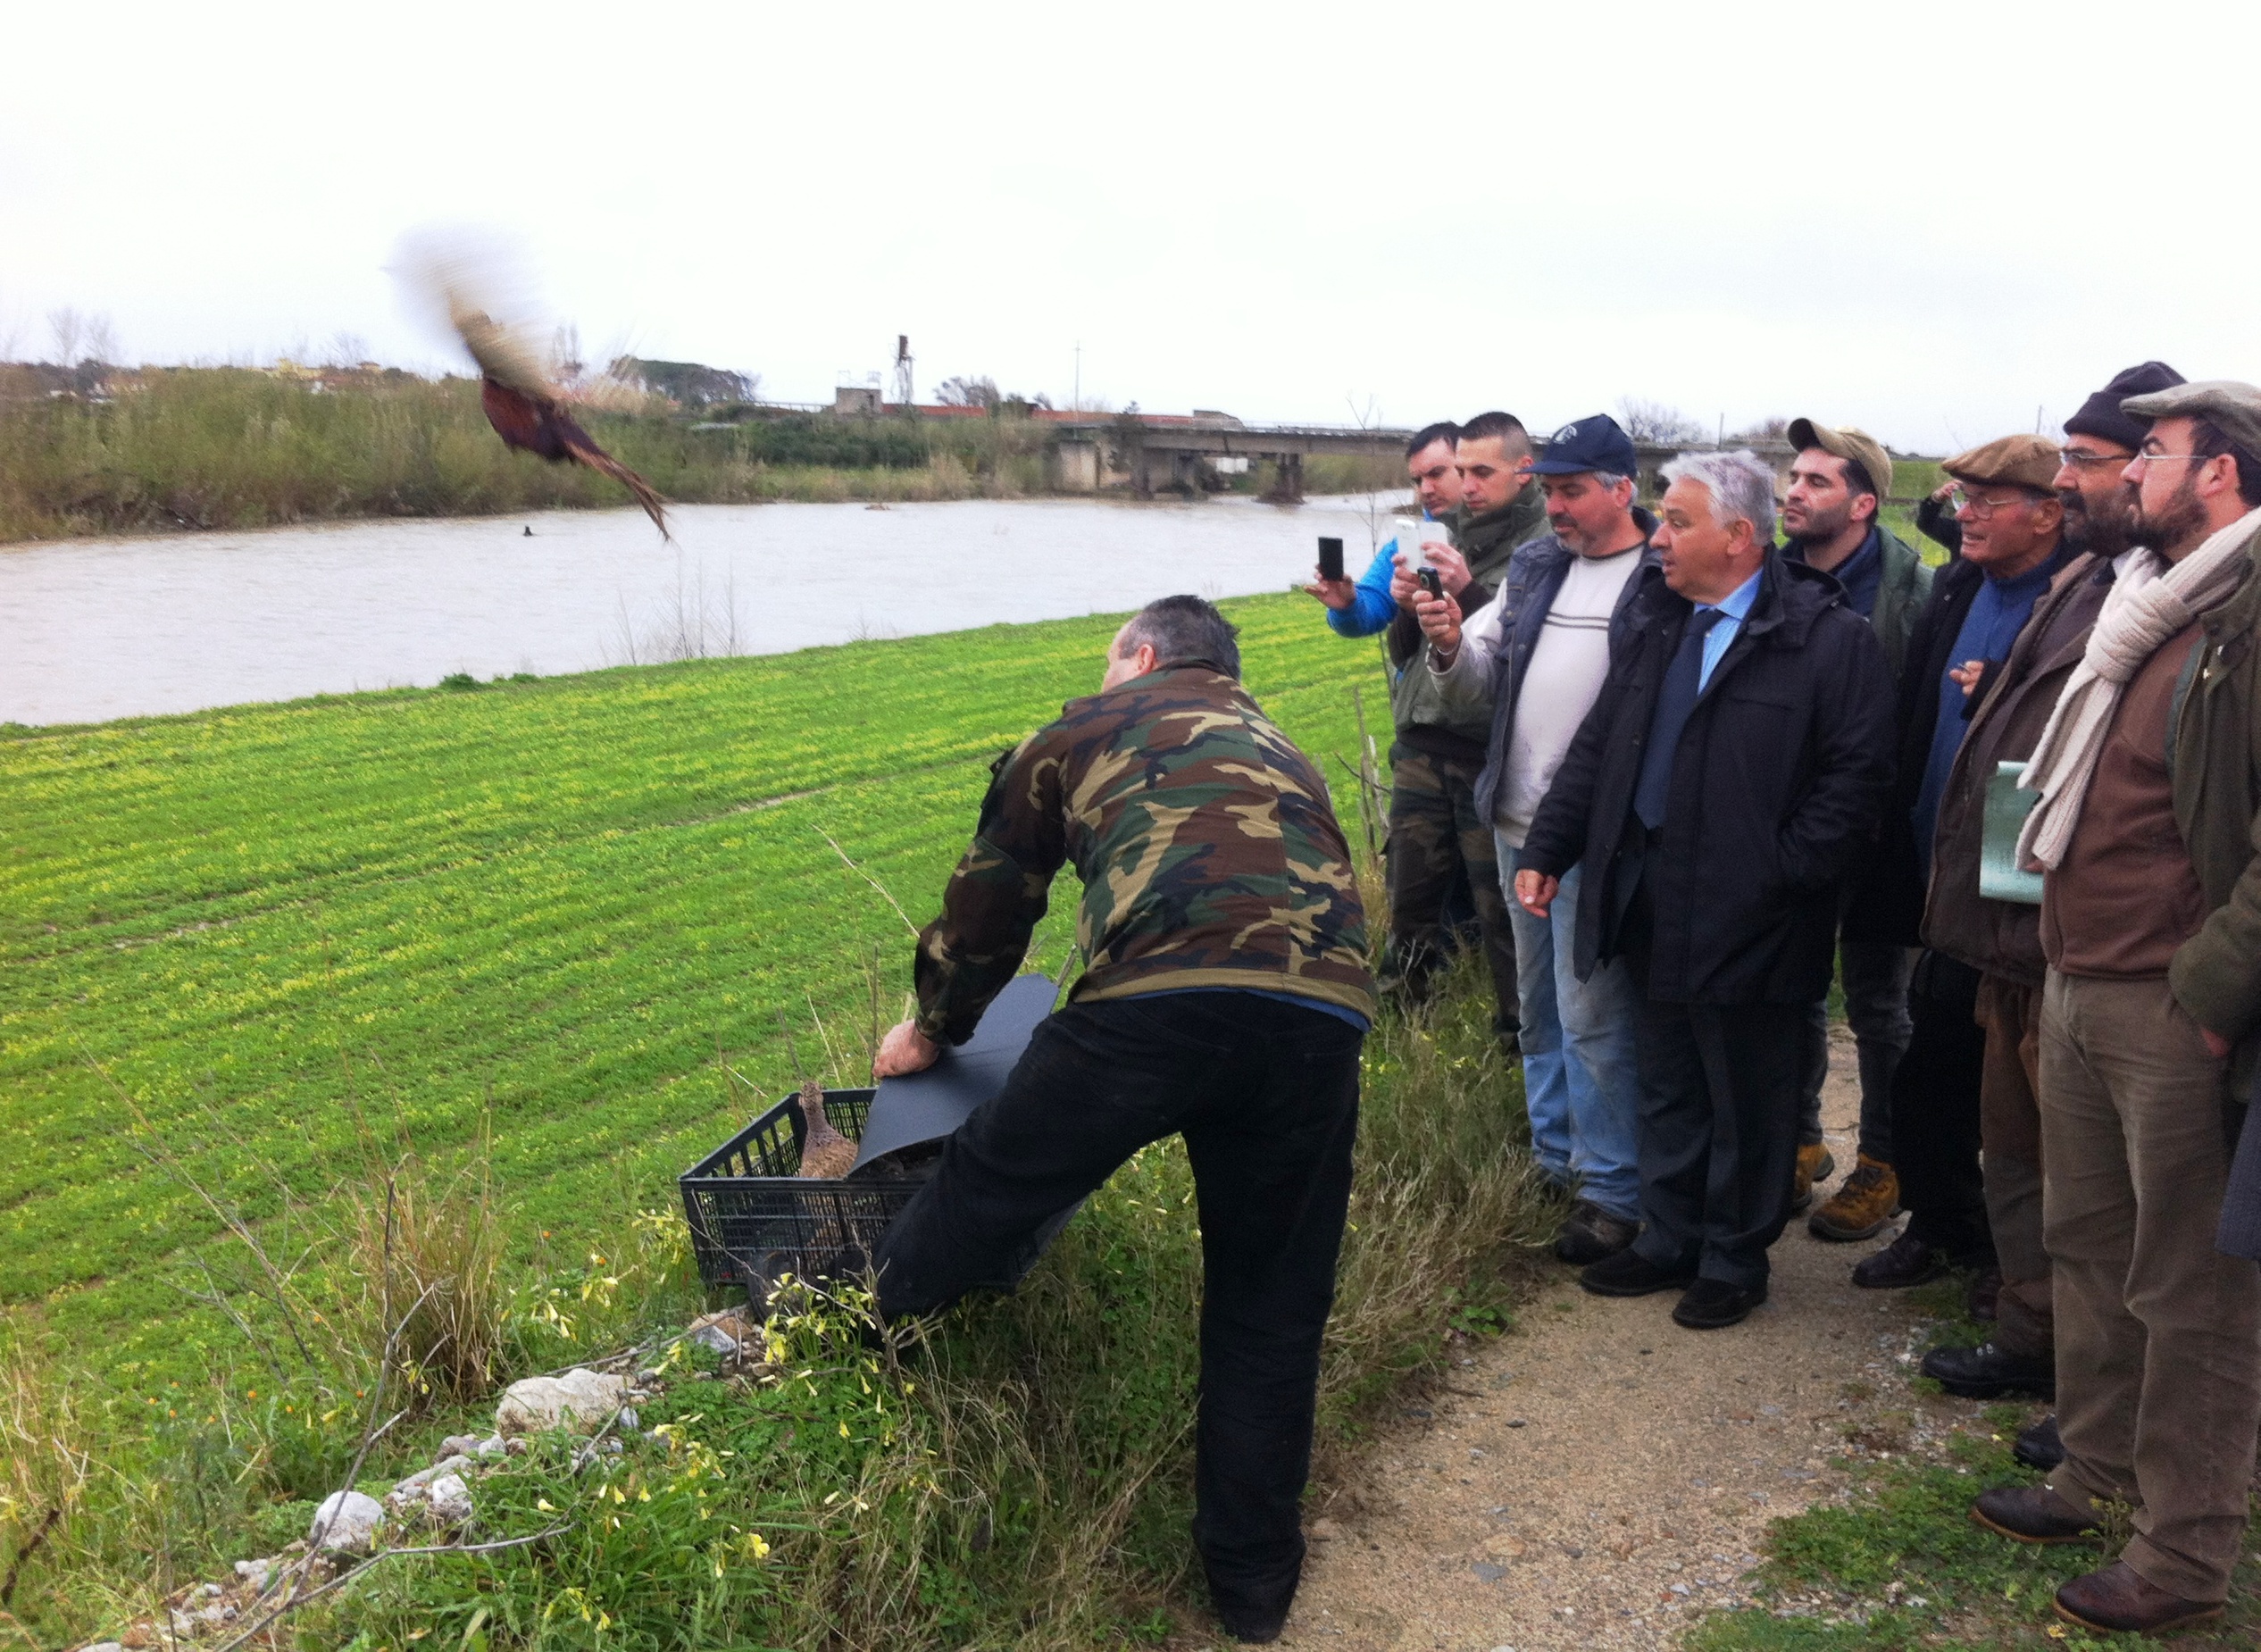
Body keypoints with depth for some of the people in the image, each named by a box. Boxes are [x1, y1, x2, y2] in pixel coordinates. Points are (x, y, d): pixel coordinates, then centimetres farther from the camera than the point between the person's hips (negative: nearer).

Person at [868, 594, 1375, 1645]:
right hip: (1322, 1015, 5)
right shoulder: (1281, 754, 38)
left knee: (988, 1188, 16)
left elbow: (991, 896, 33)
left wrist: (934, 1028, 50)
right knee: (1268, 1303, 17)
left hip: (1162, 994, -4)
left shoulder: (1092, 727, 26)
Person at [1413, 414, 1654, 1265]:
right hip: (1519, 825, 8)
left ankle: (1612, 1191, 10)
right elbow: (1479, 681, 12)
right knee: (1537, 1006, 18)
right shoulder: (1534, 566, 12)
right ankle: (1556, 1161, 33)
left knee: (1592, 1017, -3)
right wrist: (1451, 650, -9)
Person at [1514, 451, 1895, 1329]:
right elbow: (1599, 745, 14)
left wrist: (1781, 872, -17)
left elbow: (1856, 775, -15)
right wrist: (1546, 849, 10)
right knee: (1666, 1088, 18)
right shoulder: (1655, 622, 11)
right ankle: (1669, 1239, 34)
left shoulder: (1829, 637, -11)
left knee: (1745, 1103, 8)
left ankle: (1734, 1259, 25)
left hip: (1748, 919, -6)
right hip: (1651, 908, 7)